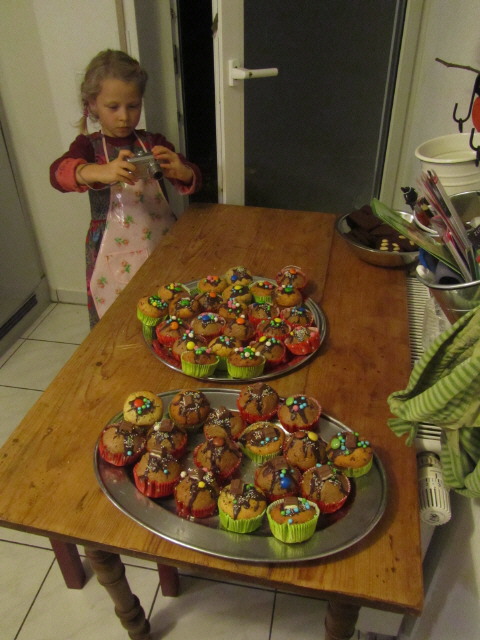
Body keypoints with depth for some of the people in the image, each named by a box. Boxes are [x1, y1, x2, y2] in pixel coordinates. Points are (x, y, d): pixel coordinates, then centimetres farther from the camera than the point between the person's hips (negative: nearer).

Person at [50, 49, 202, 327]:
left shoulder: (153, 143, 7)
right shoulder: (89, 145, -1)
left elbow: (194, 180, 1)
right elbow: (59, 172, -21)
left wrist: (180, 171, -23)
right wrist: (100, 172, -42)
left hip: (163, 244, 2)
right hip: (114, 254, -2)